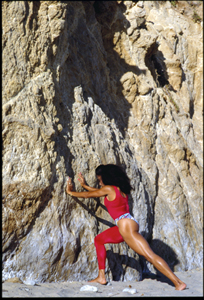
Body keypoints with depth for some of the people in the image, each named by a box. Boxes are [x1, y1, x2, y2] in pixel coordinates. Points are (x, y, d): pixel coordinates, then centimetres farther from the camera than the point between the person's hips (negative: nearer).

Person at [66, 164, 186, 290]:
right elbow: (98, 191, 34)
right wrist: (84, 185, 44)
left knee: (150, 255, -14)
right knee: (98, 240, 20)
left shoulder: (109, 189, -7)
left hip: (127, 226, -10)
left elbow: (88, 195, 5)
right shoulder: (120, 189, 17)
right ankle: (101, 277, 18)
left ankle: (178, 283, -16)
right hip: (125, 225, 10)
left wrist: (70, 192, 20)